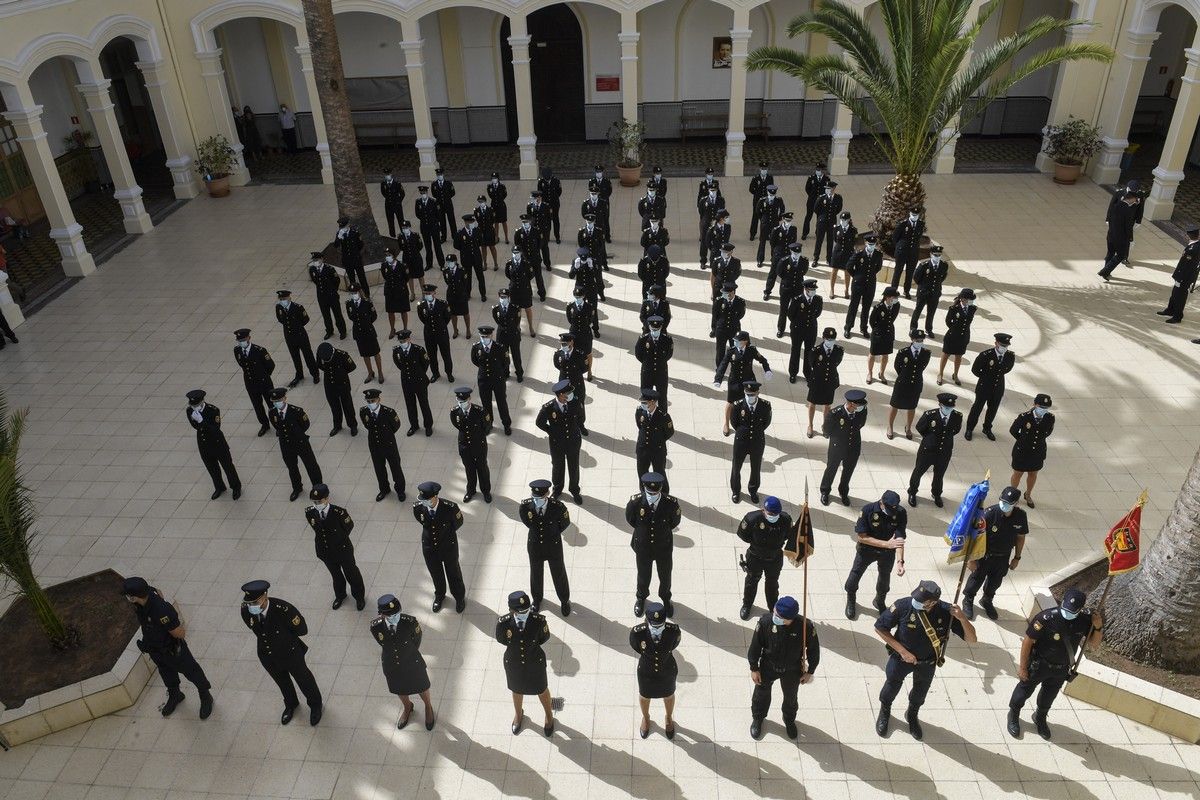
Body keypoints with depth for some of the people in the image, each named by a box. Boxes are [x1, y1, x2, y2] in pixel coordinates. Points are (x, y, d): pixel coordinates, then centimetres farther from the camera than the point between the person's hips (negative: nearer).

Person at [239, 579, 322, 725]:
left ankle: (315, 705, 54)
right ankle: (291, 704, 62)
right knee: (282, 682, 31)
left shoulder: (283, 609, -39)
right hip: (267, 657, 4)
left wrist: (282, 633, -16)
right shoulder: (246, 610, -25)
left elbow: (302, 630, -24)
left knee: (303, 679, 24)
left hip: (291, 654, -4)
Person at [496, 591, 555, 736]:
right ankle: (518, 714, 64)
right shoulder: (503, 623, -32)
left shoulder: (539, 620, -34)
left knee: (541, 690, 26)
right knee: (517, 690, 30)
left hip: (535, 662, -1)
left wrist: (530, 646, -11)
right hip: (513, 663, 1)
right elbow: (500, 639, -11)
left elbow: (545, 637, -12)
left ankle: (549, 716, 58)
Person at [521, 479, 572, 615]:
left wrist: (552, 533, 1)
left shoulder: (558, 506, -30)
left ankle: (564, 600, 50)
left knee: (559, 574, 22)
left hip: (554, 547, -1)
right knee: (536, 573, 25)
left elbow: (565, 523, -7)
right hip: (534, 546, 1)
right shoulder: (525, 506, -26)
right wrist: (537, 532, 1)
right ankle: (537, 598, 55)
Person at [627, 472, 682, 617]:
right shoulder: (635, 502, -28)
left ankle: (665, 598, 56)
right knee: (643, 576, 25)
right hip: (643, 547, 0)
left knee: (665, 576, 25)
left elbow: (674, 523, -7)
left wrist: (662, 532, -3)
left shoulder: (671, 503, -29)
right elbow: (630, 520, -6)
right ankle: (641, 597, 57)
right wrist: (643, 531, -2)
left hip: (664, 547, 0)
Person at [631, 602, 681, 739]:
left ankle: (669, 718, 64)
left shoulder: (673, 630, -34)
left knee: (669, 696, 31)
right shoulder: (637, 632, -36)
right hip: (646, 672, 0)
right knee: (644, 696, 30)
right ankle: (646, 718, 64)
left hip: (667, 672, 1)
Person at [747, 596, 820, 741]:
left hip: (792, 670, 0)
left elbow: (813, 649, -12)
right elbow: (755, 645, -15)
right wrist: (754, 668, -7)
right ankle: (757, 718, 54)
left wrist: (810, 671, -1)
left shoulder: (806, 626, -32)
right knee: (761, 694, 24)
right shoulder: (766, 621, -32)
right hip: (768, 667, 0)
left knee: (791, 697, 26)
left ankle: (789, 721, 58)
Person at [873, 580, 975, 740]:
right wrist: (902, 651, -23)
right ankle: (884, 712, 55)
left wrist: (962, 618, -41)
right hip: (901, 658, -1)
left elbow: (972, 639, -22)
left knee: (920, 692, 27)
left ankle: (912, 715, 59)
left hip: (928, 663, 2)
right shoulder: (903, 605, -34)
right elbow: (880, 628, -21)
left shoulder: (946, 611, -29)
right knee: (892, 686, 24)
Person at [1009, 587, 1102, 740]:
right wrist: (1022, 667, -16)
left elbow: (1093, 643, -4)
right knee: (1025, 690, 18)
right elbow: (1028, 641, -23)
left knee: (1049, 696, 27)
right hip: (1039, 664, -4)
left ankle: (1040, 718, 55)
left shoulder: (1084, 620, -19)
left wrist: (1098, 627, -25)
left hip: (1061, 669, 4)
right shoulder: (1046, 618, -34)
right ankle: (1013, 715, 45)